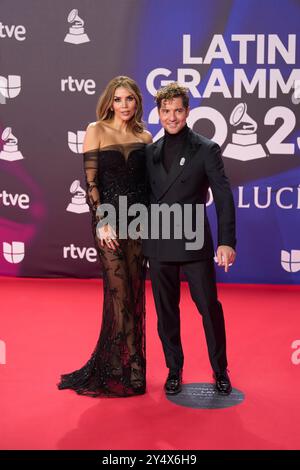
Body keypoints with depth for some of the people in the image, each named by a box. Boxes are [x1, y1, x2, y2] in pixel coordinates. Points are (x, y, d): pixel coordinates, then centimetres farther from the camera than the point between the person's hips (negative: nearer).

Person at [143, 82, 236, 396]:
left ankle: (220, 370, 22)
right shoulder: (150, 152, 9)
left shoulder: (206, 150, -3)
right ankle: (174, 370, 25)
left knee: (209, 307, 4)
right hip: (159, 244, 4)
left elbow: (224, 197, -6)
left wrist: (227, 241, -14)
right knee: (166, 311, 10)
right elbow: (146, 195, 14)